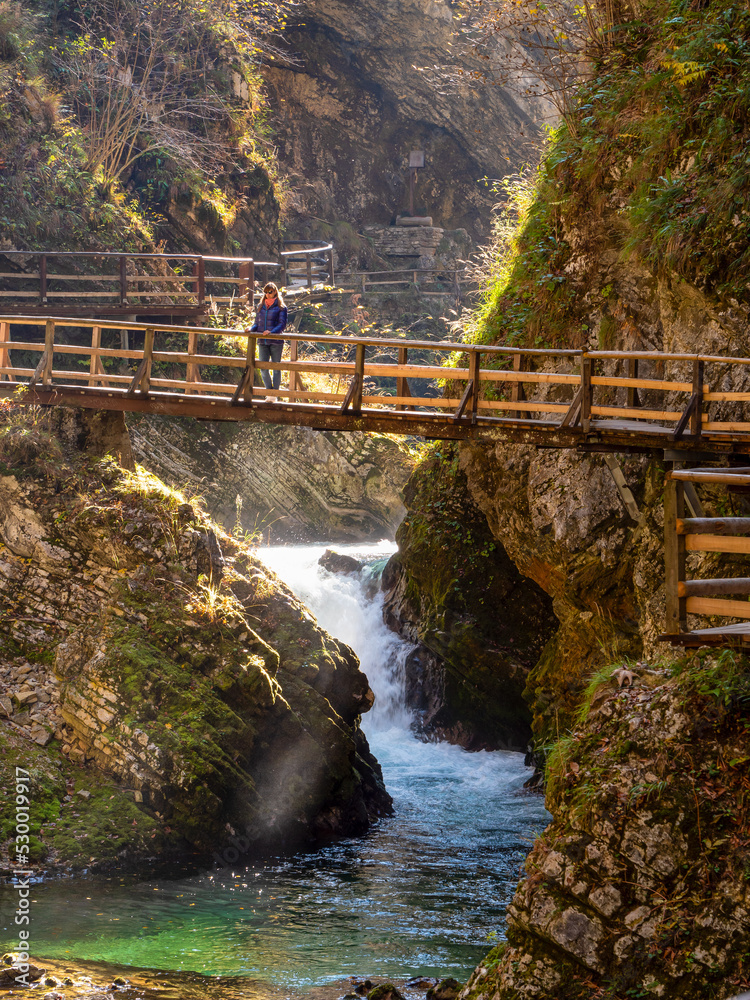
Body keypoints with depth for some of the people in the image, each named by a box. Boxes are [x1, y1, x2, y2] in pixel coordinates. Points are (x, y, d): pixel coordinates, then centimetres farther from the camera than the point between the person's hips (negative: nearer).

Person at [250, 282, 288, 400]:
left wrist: (271, 332, -25)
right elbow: (257, 323, 17)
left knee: (276, 368, 3)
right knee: (263, 368, -3)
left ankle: (274, 394, 11)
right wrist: (251, 329, -4)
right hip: (262, 342, 4)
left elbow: (282, 324, -9)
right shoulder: (261, 307, 14)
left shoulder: (281, 307, -1)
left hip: (275, 341, -4)